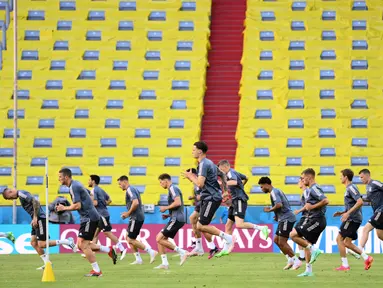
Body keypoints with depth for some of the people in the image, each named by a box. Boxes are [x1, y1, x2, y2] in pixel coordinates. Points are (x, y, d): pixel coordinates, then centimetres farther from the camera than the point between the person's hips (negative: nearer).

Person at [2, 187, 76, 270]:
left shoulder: (22, 194, -12)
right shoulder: (20, 195, 19)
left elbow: (36, 202, -22)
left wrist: (35, 217, -21)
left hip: (40, 219, -10)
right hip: (37, 220, 10)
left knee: (42, 244, -12)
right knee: (33, 242, 8)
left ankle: (67, 242, -10)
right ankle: (47, 263, 8)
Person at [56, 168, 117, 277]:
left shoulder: (73, 187, -15)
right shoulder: (76, 184, 16)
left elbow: (77, 206, -21)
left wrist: (64, 208, -7)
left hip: (89, 218, -10)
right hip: (86, 218, 10)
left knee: (83, 245, -9)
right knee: (81, 245, 10)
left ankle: (96, 271, -5)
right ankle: (109, 250, 13)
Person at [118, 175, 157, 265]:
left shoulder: (130, 190, -13)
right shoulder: (133, 189, 18)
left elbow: (135, 203, -27)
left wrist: (128, 213, -16)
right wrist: (128, 213, 16)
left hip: (136, 218, -10)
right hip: (139, 217, 10)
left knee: (131, 240, -7)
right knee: (129, 238, 14)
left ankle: (151, 252, -11)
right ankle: (138, 259, 14)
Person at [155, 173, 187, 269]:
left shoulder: (173, 188, -9)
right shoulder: (172, 189, 23)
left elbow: (178, 203, -23)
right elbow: (178, 207, 29)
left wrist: (166, 208, -11)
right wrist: (168, 215, 18)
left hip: (176, 219, -10)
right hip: (176, 219, 10)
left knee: (160, 239, -12)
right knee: (160, 239, 9)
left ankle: (182, 252, -11)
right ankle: (164, 263, 7)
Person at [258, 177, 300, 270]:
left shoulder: (274, 192, -11)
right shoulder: (277, 191, 21)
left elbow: (279, 204, -26)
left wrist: (269, 210, -11)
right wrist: (277, 216, 17)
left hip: (286, 219, -10)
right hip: (283, 219, 10)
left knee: (282, 242, -8)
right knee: (276, 240, 13)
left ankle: (295, 260, -4)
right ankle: (291, 259, 12)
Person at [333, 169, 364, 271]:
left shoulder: (351, 188, -13)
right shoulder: (349, 188, 19)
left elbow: (360, 202, -24)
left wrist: (348, 213, -25)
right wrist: (342, 212, 16)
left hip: (352, 219, -10)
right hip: (353, 219, 10)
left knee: (339, 239, -6)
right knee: (347, 243, 10)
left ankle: (345, 265, -6)